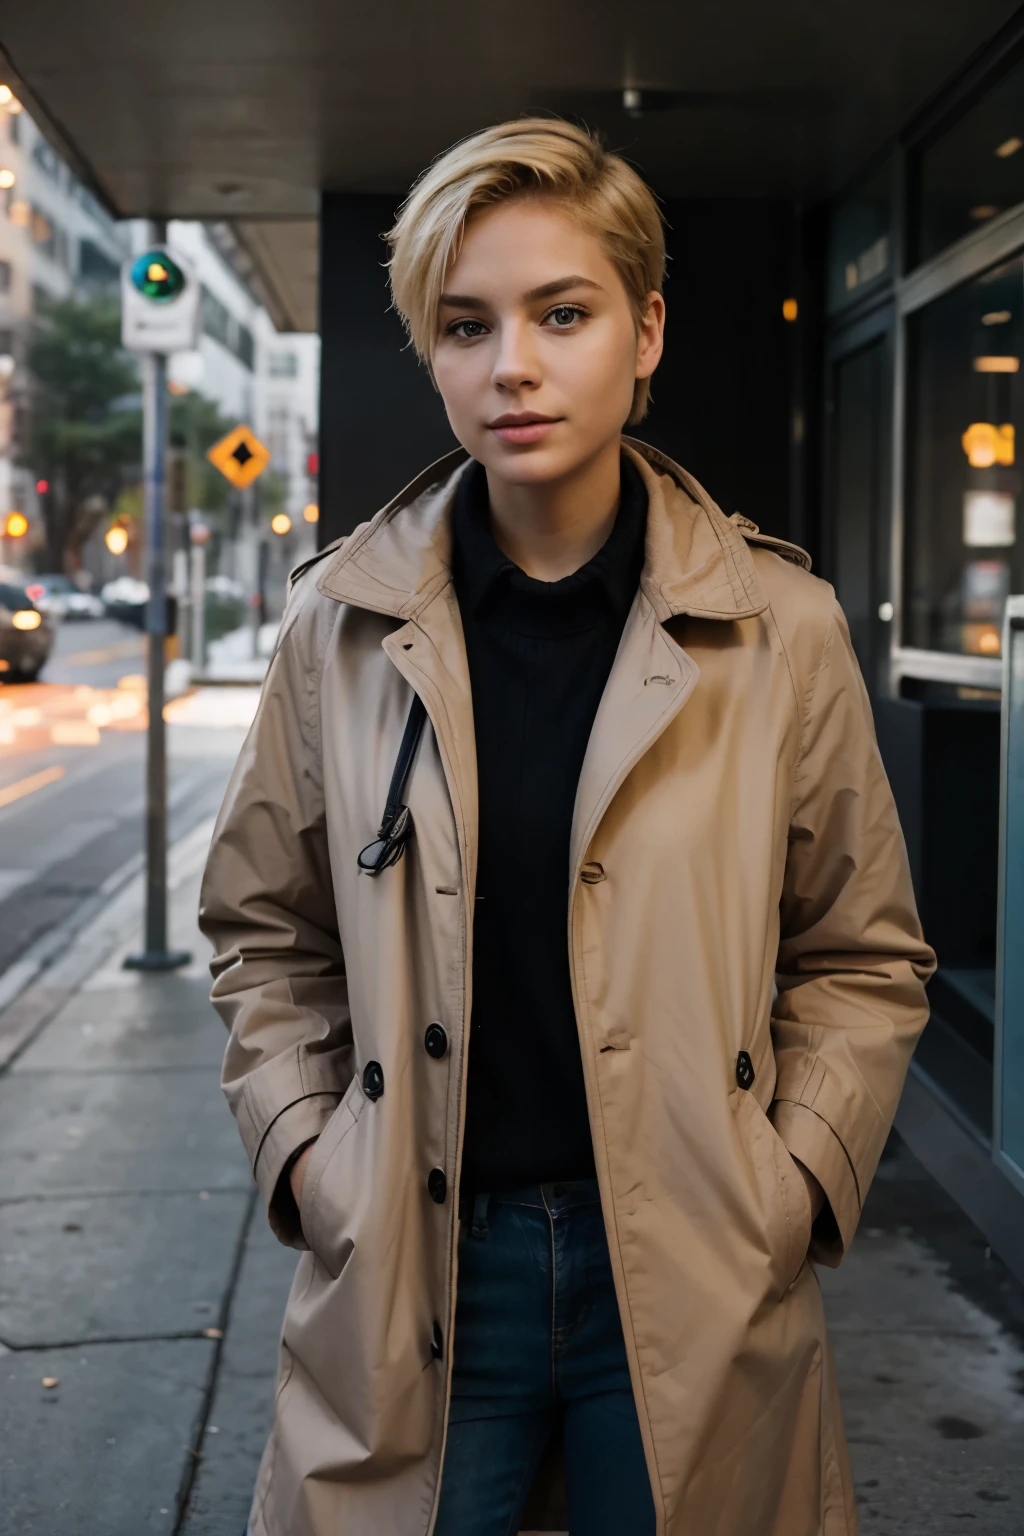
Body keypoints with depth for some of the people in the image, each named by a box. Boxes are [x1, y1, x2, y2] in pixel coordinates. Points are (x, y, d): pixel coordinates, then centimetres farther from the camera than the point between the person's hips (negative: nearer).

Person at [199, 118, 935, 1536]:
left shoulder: (778, 628, -3)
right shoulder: (344, 621, 0)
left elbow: (864, 955, 5)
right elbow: (267, 932, 10)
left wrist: (793, 1180, -5)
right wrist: (302, 1151, 0)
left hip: (692, 1281, 0)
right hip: (413, 1267, 1)